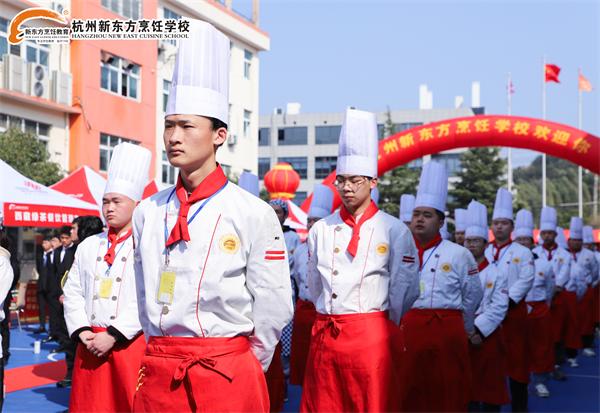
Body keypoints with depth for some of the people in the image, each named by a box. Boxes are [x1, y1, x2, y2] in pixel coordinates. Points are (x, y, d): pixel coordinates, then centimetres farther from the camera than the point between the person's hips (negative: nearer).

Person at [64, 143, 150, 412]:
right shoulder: (89, 246, 15)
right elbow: (73, 293, 13)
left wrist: (113, 335, -15)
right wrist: (82, 332, -2)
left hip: (130, 343, -5)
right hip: (91, 344, 5)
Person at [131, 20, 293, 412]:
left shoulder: (254, 213, -8)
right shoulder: (148, 212, 5)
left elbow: (274, 307, -3)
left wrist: (241, 367, 4)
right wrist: (165, 355, 12)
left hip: (227, 375, -4)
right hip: (157, 373, 4)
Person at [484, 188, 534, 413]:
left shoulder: (523, 253, 1)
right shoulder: (483, 253, 10)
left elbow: (525, 281, -9)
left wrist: (507, 301, -17)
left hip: (513, 310, -3)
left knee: (516, 357, -1)